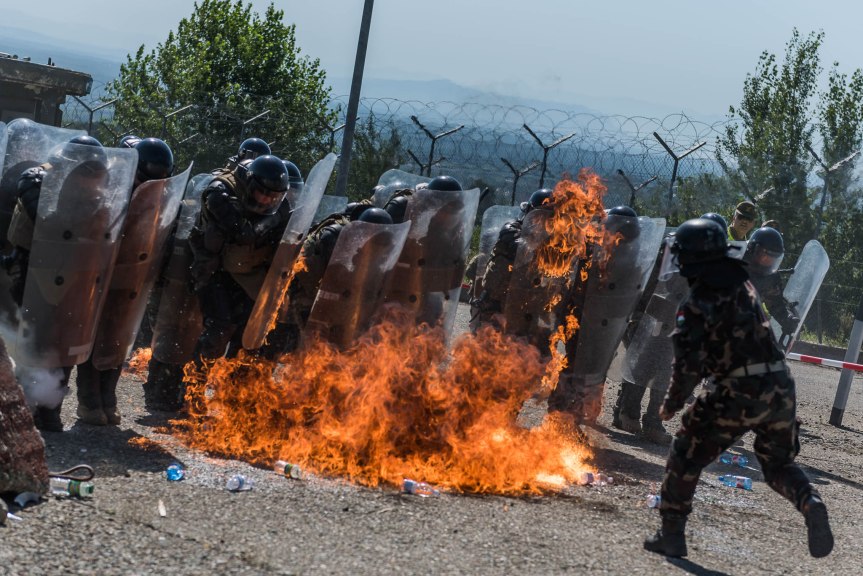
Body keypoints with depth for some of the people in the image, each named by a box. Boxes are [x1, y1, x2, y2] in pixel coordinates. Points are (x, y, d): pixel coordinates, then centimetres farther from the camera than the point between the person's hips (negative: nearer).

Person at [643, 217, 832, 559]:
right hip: (781, 387, 6)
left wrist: (672, 404, 1)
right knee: (779, 464, 21)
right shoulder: (743, 285, 13)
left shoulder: (698, 302, -8)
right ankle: (810, 503, -8)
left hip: (737, 393, -6)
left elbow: (689, 364, -11)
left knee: (686, 457, 12)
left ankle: (671, 535, 16)